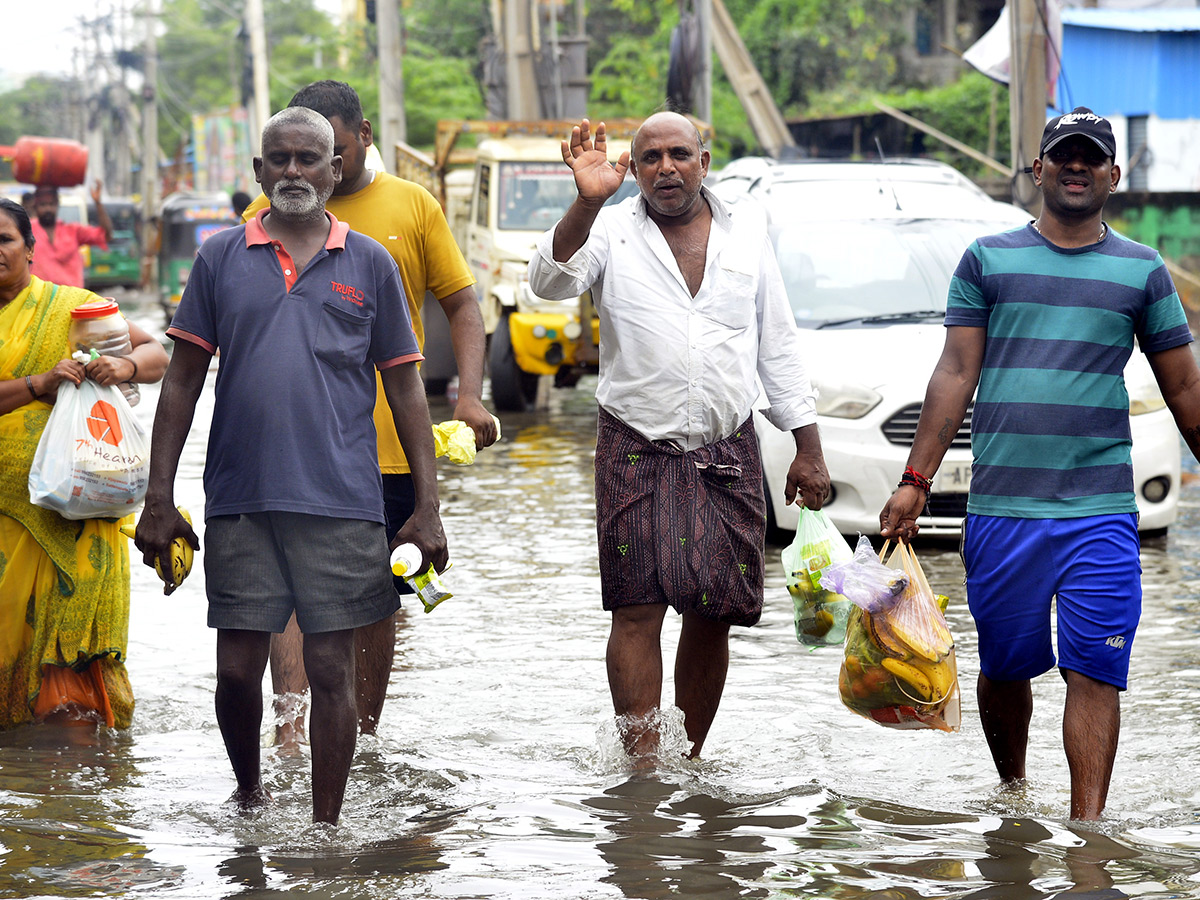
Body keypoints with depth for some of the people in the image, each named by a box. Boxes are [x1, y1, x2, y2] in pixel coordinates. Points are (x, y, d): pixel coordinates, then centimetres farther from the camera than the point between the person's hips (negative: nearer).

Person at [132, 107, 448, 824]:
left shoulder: (371, 265, 6)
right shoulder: (221, 259, 8)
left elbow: (406, 390, 8)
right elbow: (184, 381, 9)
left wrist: (428, 508, 2)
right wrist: (159, 499, 3)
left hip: (341, 499, -1)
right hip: (239, 499, 1)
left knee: (333, 670, 0)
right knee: (238, 669, 4)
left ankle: (326, 829, 9)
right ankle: (249, 792, 30)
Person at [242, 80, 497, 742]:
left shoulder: (413, 206, 6)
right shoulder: (269, 213, 6)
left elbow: (462, 305, 8)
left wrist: (470, 395, -7)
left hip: (389, 438, 1)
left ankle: (362, 738, 20)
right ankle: (290, 734, -23)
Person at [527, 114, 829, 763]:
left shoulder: (746, 236, 11)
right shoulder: (611, 232, 2)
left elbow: (778, 349, 14)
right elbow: (549, 282, -17)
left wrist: (808, 448, 10)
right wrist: (586, 202, -31)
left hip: (727, 457, 3)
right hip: (637, 452, -3)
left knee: (711, 615, 3)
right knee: (638, 610, -9)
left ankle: (689, 759, 15)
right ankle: (643, 767, -8)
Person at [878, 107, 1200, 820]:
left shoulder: (1143, 271, 9)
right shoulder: (989, 260, 9)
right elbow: (956, 375, 6)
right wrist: (915, 482, 0)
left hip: (1101, 512, -1)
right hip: (999, 509, 1)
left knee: (1095, 674, -8)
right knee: (1004, 669, 9)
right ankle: (1012, 793, 31)